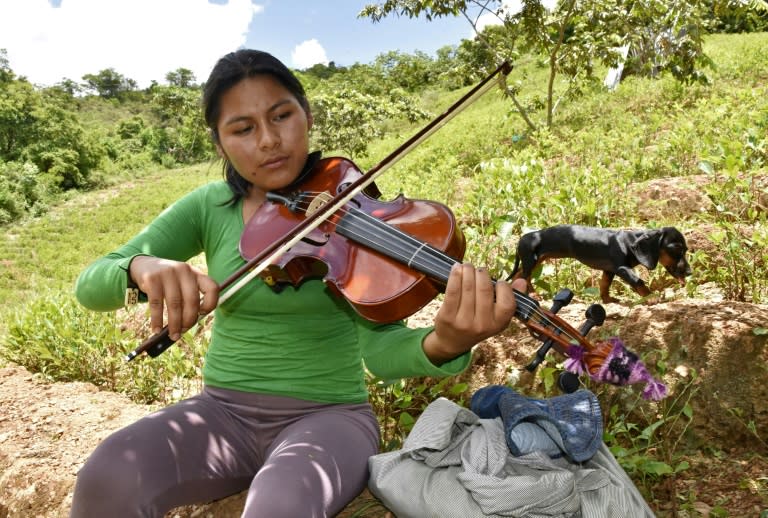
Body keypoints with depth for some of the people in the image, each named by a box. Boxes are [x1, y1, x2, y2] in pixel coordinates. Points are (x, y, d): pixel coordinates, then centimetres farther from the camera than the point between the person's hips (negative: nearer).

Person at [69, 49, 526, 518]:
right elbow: (90, 286, -3)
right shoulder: (209, 207, 1)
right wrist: (140, 267, -27)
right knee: (108, 478, -25)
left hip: (328, 415, -2)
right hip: (224, 411, 3)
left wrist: (444, 345, -42)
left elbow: (380, 348, -19)